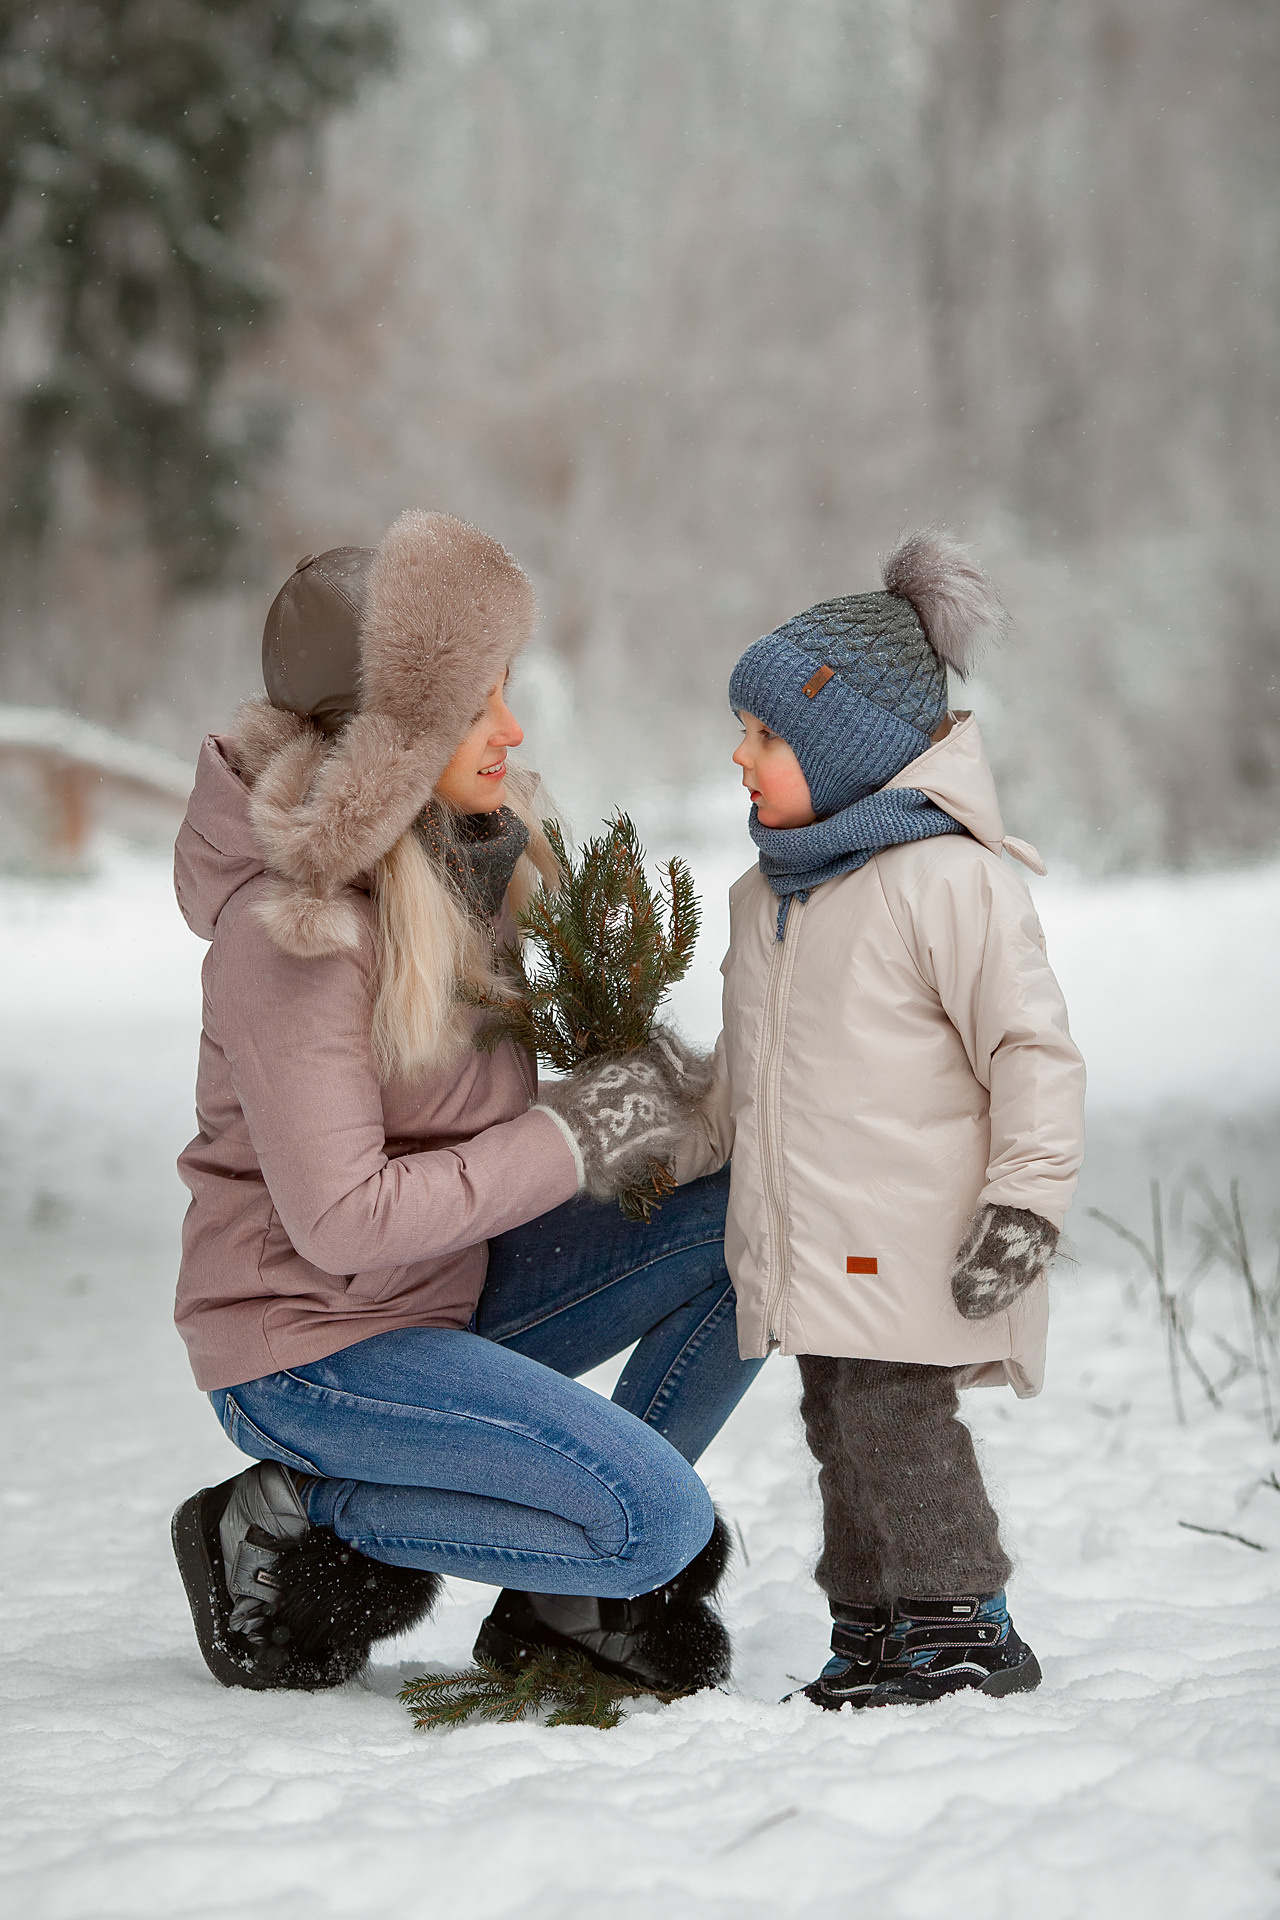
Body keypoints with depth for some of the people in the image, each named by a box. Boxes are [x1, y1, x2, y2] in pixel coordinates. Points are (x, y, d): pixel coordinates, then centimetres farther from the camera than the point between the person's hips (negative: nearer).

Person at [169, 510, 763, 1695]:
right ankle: (293, 1524, -3)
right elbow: (339, 1217, -26)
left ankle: (579, 1582, 5)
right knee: (661, 1521, -21)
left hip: (450, 1290, 9)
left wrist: (640, 1074, -6)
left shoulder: (470, 842, 2)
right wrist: (576, 1139, -20)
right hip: (310, 1350, -9)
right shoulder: (292, 929, -25)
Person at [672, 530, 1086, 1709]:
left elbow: (1031, 1047, -13)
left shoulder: (948, 878, -12)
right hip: (813, 1247, 8)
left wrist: (1025, 1203, -18)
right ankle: (874, 1633, 21)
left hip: (913, 1246, -8)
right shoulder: (769, 894, 15)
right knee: (843, 1428, 12)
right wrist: (667, 1155, 21)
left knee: (894, 1421, -9)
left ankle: (965, 1627, 3)